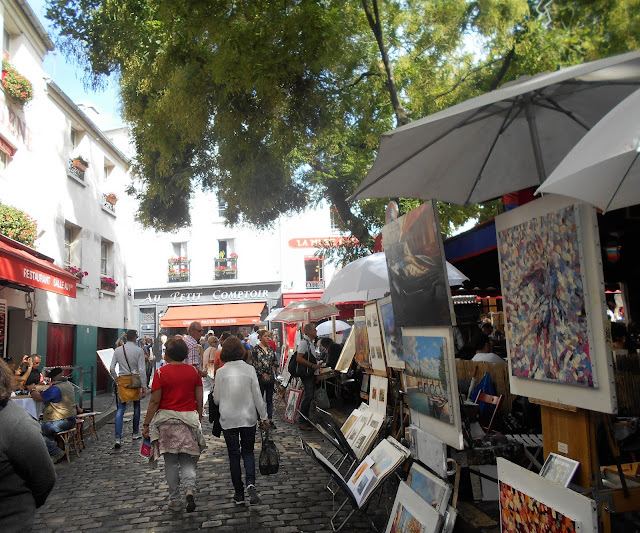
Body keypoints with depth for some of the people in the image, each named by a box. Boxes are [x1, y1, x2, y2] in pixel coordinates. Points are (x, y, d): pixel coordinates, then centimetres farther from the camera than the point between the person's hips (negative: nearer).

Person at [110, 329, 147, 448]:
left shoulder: (118, 350, 2)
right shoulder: (139, 350, -8)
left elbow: (112, 368, 1)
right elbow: (142, 369, -10)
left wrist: (117, 379, 16)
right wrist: (144, 386, -7)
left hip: (122, 380, 2)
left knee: (120, 409, 3)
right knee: (136, 407, 16)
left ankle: (118, 438, -7)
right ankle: (136, 433, 27)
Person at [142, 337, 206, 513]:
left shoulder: (161, 372, -8)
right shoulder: (193, 371, 1)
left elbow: (154, 401, -8)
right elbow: (199, 399, 4)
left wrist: (146, 424, 0)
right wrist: (199, 419, 17)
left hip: (167, 420, -2)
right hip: (189, 419, 2)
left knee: (170, 462, 10)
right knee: (187, 460, 11)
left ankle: (175, 501, 16)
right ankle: (189, 488, -13)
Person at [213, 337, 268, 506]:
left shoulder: (221, 372, -7)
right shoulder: (249, 369, -6)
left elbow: (217, 399, -1)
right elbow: (257, 395, -3)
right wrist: (264, 416, 6)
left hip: (228, 419, 0)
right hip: (248, 418, 1)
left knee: (234, 455, 10)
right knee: (248, 452, 15)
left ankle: (239, 494, 15)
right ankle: (251, 484, -6)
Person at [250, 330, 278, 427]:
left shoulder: (270, 348, 10)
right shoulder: (256, 349, -7)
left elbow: (275, 361, 19)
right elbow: (254, 363, -11)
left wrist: (274, 370, 5)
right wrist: (263, 374, -12)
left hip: (270, 378, 5)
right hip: (260, 378, -5)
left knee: (270, 399, 10)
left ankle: (270, 419, 17)